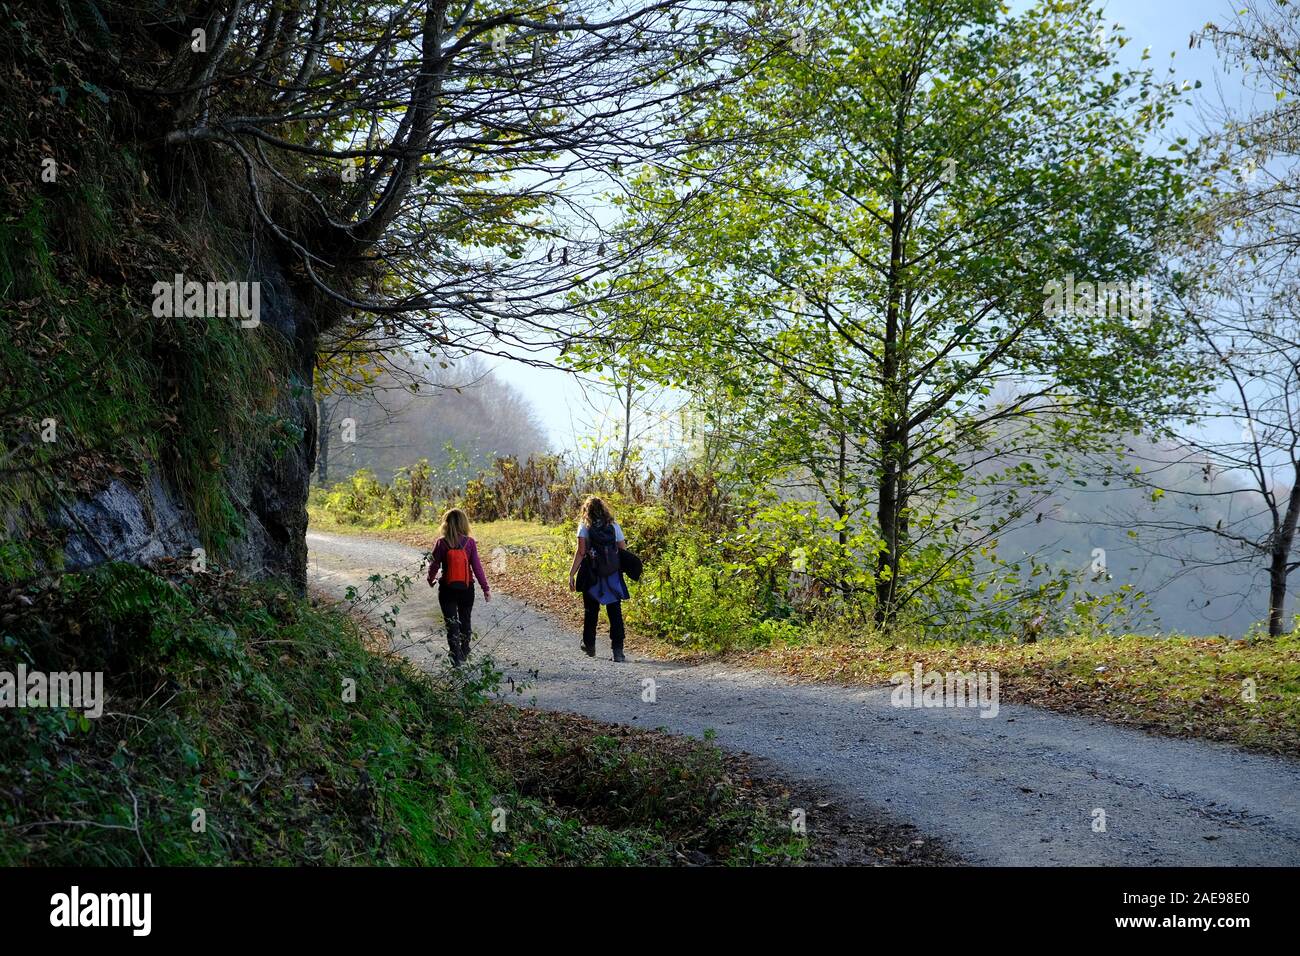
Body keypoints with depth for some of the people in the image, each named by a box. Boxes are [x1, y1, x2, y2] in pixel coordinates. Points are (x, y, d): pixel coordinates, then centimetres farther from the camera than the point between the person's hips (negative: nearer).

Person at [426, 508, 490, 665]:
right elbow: (477, 567, -9)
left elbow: (434, 565, -2)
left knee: (452, 623, 4)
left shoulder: (441, 543, -11)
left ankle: (456, 656, -8)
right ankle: (464, 654, 34)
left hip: (447, 589, -2)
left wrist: (431, 579, 19)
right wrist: (486, 588, -1)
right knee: (465, 621, 20)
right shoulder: (469, 542, -9)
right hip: (466, 588, 2)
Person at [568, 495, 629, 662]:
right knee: (615, 612, 1)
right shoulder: (614, 526, 4)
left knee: (590, 611, 16)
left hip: (591, 575, -1)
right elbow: (623, 549, 3)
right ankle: (618, 649, -9)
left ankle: (589, 646, 29)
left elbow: (581, 552, -9)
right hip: (613, 576, 1)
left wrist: (572, 574, -8)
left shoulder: (584, 526, -3)